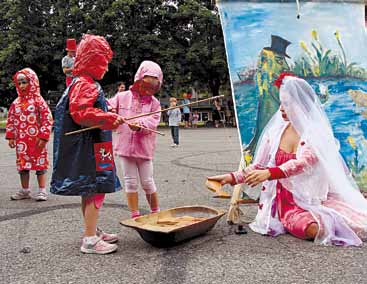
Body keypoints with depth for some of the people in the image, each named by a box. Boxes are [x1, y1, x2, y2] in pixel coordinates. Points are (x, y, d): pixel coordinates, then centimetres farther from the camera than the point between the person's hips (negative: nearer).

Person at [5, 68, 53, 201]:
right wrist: (10, 136, 5)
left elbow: (47, 119, -11)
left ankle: (42, 191, 11)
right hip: (21, 140, 5)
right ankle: (25, 190, 23)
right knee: (22, 164, 11)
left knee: (40, 164, 2)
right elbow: (11, 120, 13)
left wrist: (43, 137, -15)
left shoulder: (38, 100, -7)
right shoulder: (16, 103, 9)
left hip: (36, 140, -5)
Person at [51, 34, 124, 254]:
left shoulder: (84, 83, 19)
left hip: (89, 149, 11)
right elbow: (80, 112, -27)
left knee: (89, 191, 16)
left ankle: (93, 231, 28)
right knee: (96, 190, -8)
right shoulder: (85, 84, -14)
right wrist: (110, 118, -26)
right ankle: (90, 240, -4)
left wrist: (109, 117, 20)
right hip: (89, 148, -11)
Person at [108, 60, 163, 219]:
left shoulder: (154, 103, 1)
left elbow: (152, 121, -12)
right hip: (125, 146, 1)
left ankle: (156, 212, 25)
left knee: (147, 182, 6)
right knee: (130, 182, 6)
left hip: (144, 148, -1)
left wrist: (140, 126, -31)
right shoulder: (122, 97, 3)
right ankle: (135, 215, 16)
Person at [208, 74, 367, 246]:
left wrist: (269, 173, -38)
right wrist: (232, 178, -6)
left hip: (316, 198, -1)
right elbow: (258, 167, 8)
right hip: (288, 201, 1)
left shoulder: (317, 132, -5)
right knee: (314, 229, -30)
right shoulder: (275, 130, 3)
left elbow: (303, 162, -23)